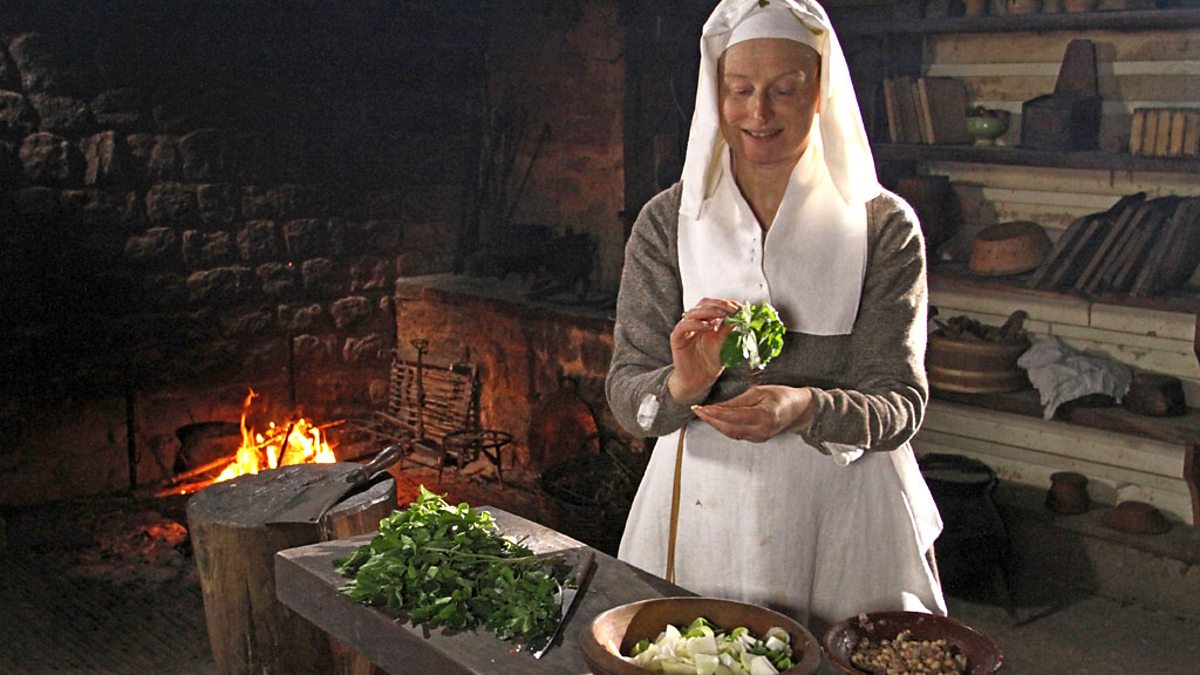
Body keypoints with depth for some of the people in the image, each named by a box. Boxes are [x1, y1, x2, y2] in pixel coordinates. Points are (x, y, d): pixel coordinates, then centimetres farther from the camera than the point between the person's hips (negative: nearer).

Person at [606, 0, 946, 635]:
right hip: (704, 504, 1)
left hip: (844, 509, 0)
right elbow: (625, 396, -4)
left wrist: (806, 409, -29)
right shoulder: (667, 220, 0)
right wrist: (681, 385, -26)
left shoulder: (885, 226, -4)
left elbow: (901, 402, -8)